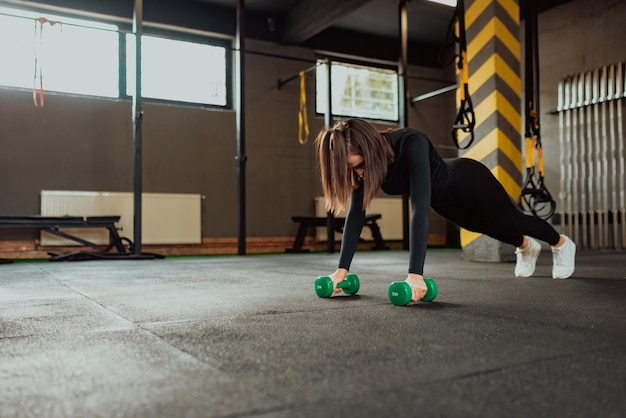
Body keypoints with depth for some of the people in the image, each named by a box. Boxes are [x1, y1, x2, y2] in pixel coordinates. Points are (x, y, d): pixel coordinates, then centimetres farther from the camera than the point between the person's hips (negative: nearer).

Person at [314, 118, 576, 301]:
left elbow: (420, 208, -52)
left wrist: (415, 273, -57)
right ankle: (526, 247, 64)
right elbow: (356, 214, -23)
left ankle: (562, 244, 53)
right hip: (444, 200, 6)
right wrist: (342, 267, -27)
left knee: (511, 221, 19)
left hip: (469, 183, -6)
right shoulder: (363, 161, -26)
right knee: (490, 229, 30)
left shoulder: (411, 144, -46)